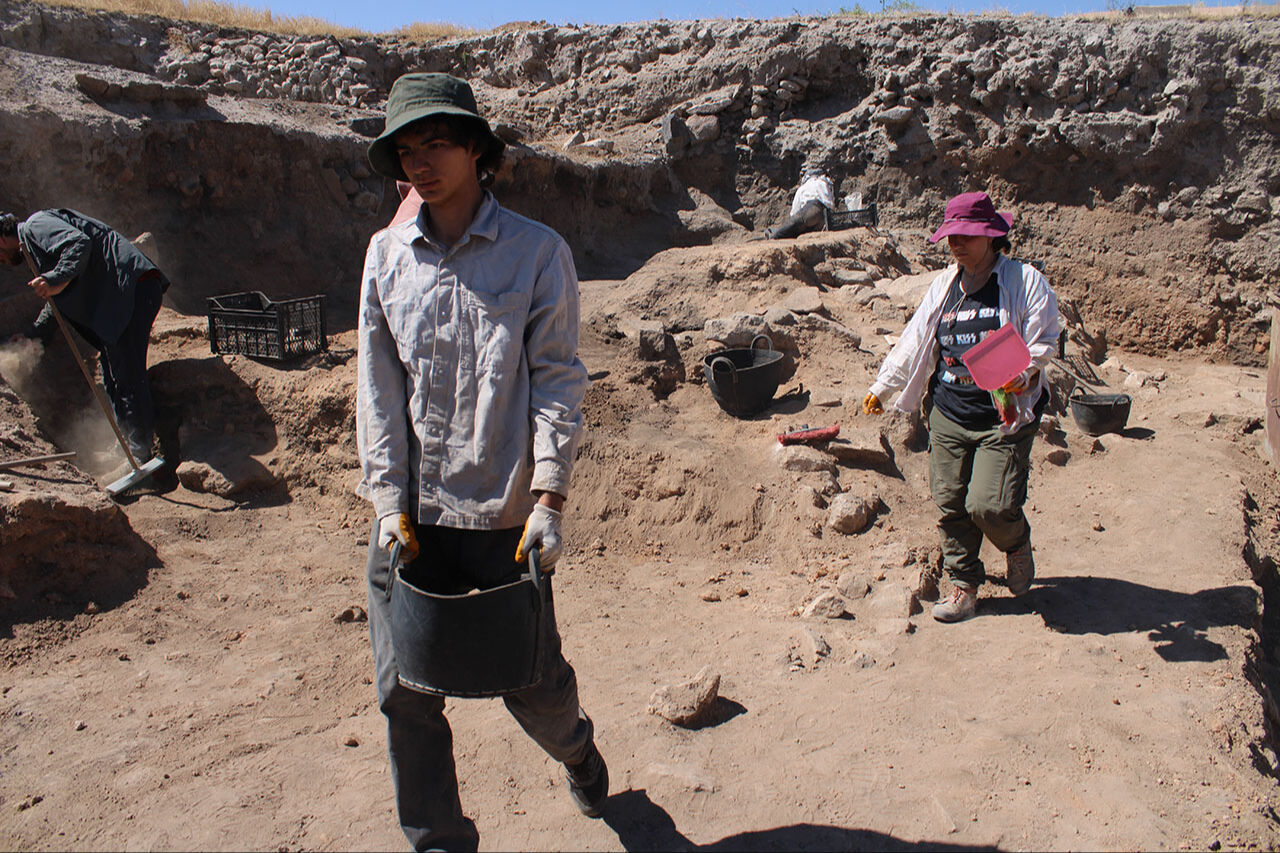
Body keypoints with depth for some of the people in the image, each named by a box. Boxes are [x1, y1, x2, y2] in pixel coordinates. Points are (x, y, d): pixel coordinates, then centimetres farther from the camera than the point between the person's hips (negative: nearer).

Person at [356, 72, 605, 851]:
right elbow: (378, 386, 5)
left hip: (503, 514, -2)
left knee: (532, 681, 10)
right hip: (411, 513, 3)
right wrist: (390, 502, -1)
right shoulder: (387, 253, 5)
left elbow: (558, 378, -5)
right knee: (406, 694, 7)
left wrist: (550, 499, -12)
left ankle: (576, 748, 46)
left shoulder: (537, 252, -3)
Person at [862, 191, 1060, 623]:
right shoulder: (943, 285, 14)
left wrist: (1024, 371, -24)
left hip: (1004, 417, -5)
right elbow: (914, 341, 19)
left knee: (988, 505, -12)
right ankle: (964, 587, 21)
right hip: (948, 415, 5)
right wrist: (881, 386, 18)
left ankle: (1017, 543, 25)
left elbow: (1044, 341, -5)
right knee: (950, 505, 5)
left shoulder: (1025, 280, -2)